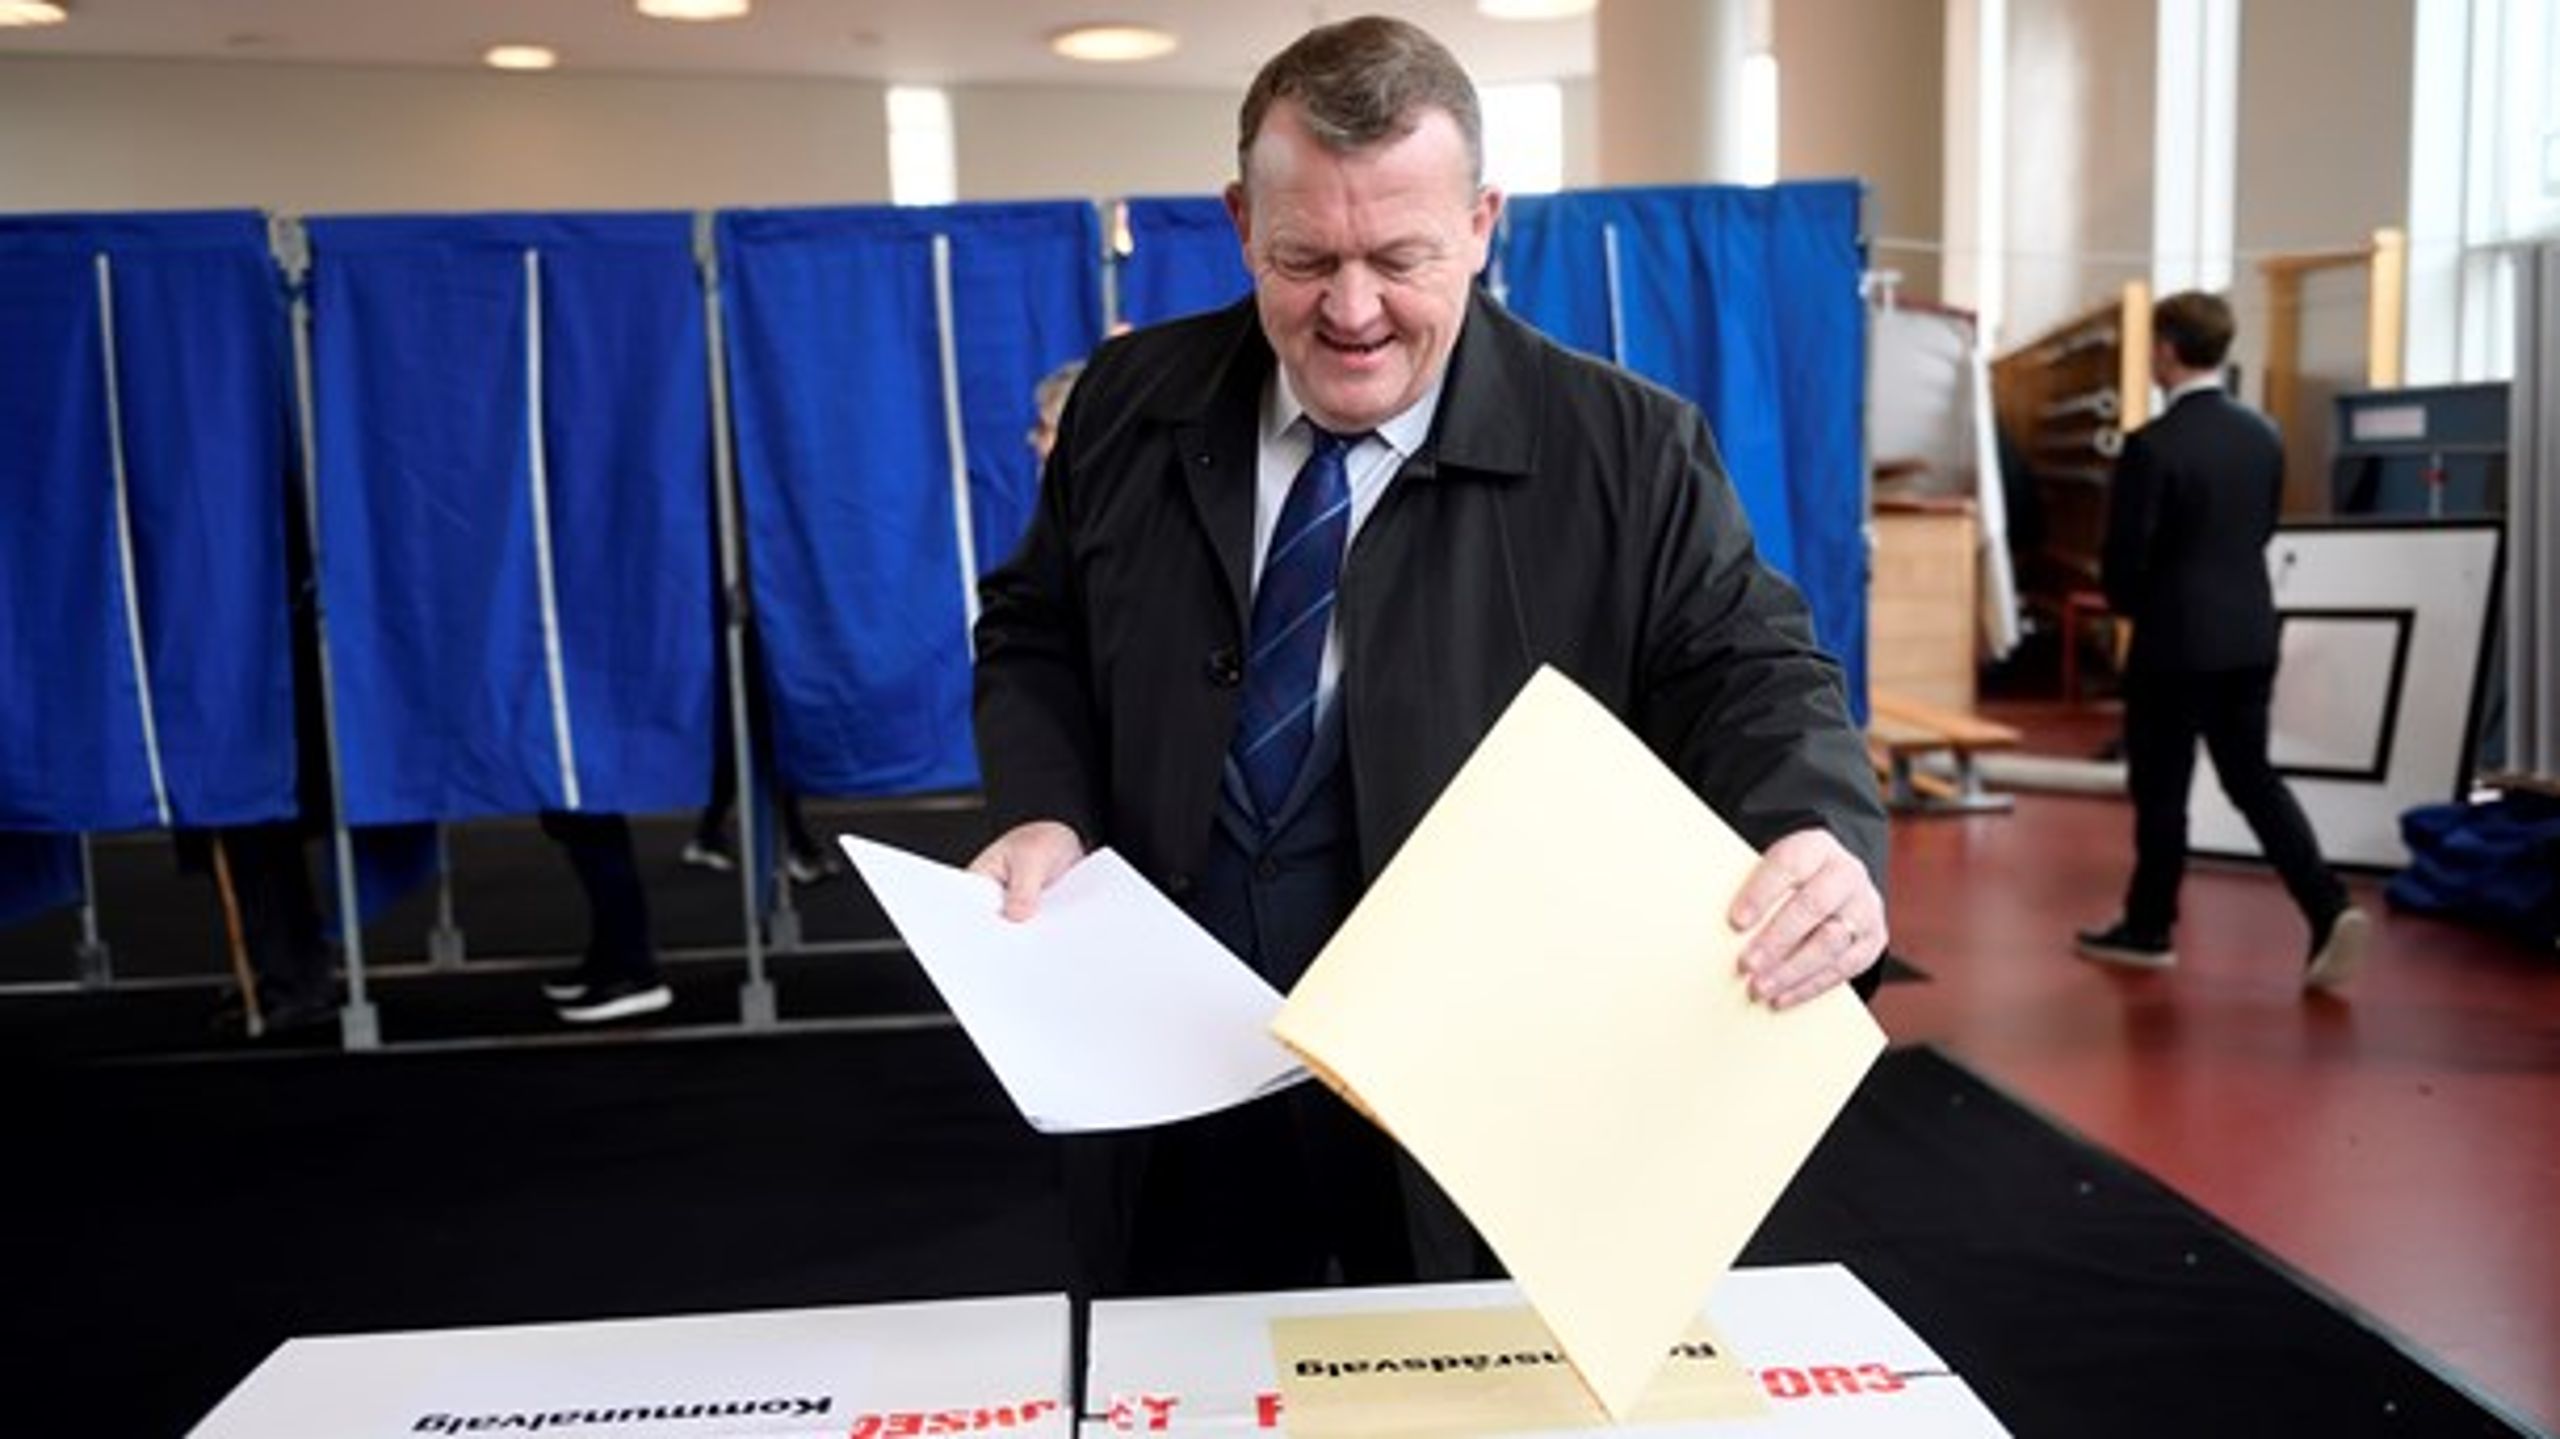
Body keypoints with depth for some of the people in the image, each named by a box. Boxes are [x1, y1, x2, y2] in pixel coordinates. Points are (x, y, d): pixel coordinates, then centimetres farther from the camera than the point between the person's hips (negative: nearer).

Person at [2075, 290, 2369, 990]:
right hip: (2250, 635, 7)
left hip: (2175, 641, -6)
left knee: (2161, 790, 6)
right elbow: (2263, 530, 14)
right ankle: (2330, 909, 3)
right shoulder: (2263, 434, 5)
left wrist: (2133, 607, 6)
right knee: (2253, 779, 14)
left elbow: (2123, 559, -14)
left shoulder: (2152, 445, -18)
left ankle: (2148, 929, 18)